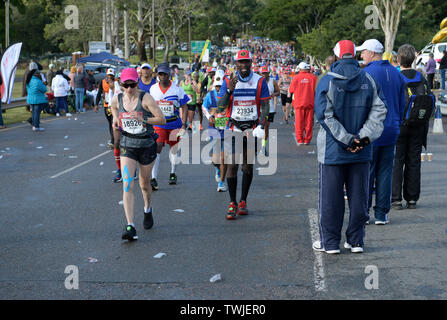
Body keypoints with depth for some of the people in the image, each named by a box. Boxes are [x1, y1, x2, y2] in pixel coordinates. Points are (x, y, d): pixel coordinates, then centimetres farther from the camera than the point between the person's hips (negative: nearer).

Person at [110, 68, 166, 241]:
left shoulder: (145, 98, -13)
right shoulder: (116, 100, -3)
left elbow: (162, 120, -12)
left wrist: (143, 119, -25)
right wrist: (116, 123, -1)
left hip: (147, 146, -1)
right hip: (127, 146, 1)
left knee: (144, 184, 15)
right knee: (127, 185, -15)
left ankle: (148, 210, 47)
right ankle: (130, 227, -19)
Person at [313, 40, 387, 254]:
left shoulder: (327, 82, -7)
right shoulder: (368, 81, 3)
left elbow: (325, 115, -14)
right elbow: (378, 110, -3)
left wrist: (347, 140, -13)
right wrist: (364, 136, -9)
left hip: (333, 151, -3)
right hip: (362, 152, 3)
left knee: (330, 197, 5)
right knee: (358, 196, 11)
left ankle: (330, 242, 10)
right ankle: (356, 241, 16)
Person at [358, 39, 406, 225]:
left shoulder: (366, 74, -11)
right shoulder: (396, 74, 9)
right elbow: (402, 104, 14)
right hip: (391, 132, 5)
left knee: (366, 172, 2)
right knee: (385, 172, 7)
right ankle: (381, 214, 9)